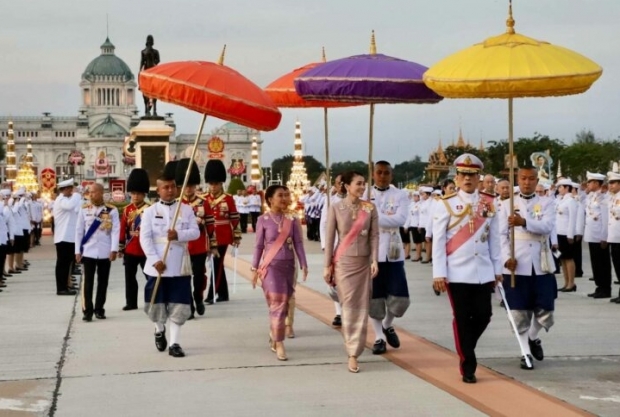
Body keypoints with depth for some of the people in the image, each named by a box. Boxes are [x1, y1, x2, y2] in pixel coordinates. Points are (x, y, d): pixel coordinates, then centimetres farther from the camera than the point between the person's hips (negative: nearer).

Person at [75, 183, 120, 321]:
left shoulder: (112, 210, -1)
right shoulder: (84, 210, 3)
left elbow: (116, 230, -4)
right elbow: (79, 231, 5)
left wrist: (114, 249, -13)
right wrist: (78, 251, 1)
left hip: (105, 252, 0)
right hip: (88, 252, 0)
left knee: (103, 282, 8)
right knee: (88, 282, -3)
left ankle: (99, 309, 19)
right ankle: (88, 311, 0)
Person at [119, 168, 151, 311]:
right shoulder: (127, 210, 6)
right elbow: (123, 230, 8)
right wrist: (120, 248, 8)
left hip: (145, 250, -4)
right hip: (130, 250, 4)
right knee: (130, 277, 9)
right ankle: (131, 303, 18)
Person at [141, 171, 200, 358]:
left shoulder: (186, 209, 4)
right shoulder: (150, 211, 0)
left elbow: (196, 232, -3)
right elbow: (145, 238, -6)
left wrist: (178, 235, -21)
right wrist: (155, 260, -15)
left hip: (180, 266, 1)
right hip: (157, 265, 0)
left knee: (179, 305, -1)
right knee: (157, 302, 10)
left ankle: (174, 343, 4)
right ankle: (159, 330, 38)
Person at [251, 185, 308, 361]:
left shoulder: (292, 219, 3)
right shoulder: (263, 220, -4)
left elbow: (298, 243, 2)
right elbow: (259, 246, 0)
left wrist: (304, 265, -7)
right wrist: (255, 269, -1)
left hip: (288, 266, 4)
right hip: (271, 266, -4)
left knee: (284, 304, 8)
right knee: (278, 304, -10)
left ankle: (273, 337, 24)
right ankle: (279, 343, -6)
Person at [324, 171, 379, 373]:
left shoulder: (370, 208, 2)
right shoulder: (336, 208, -4)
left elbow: (374, 235, 1)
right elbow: (329, 238, -2)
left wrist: (375, 260, -9)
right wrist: (327, 265, -3)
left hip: (364, 262, 2)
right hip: (343, 262, -2)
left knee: (362, 307, 1)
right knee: (349, 306, -1)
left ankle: (353, 353, 7)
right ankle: (352, 352, 8)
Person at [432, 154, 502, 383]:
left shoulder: (489, 204, 6)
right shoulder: (447, 205, -3)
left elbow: (494, 239, 10)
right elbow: (438, 241, -5)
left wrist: (497, 269, 8)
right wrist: (439, 273, -10)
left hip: (483, 272, 3)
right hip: (457, 273, -3)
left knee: (483, 315, 3)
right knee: (462, 319, 1)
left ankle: (465, 349, 29)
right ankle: (467, 367, 10)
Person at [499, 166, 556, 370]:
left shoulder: (546, 203, 5)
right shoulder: (508, 205, 6)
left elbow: (548, 227, -12)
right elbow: (501, 235, 1)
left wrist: (524, 222, -28)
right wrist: (506, 258, -15)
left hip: (541, 266, 1)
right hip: (516, 267, 0)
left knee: (545, 311, 1)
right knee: (520, 313, 1)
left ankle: (533, 338, 30)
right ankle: (526, 352, 14)